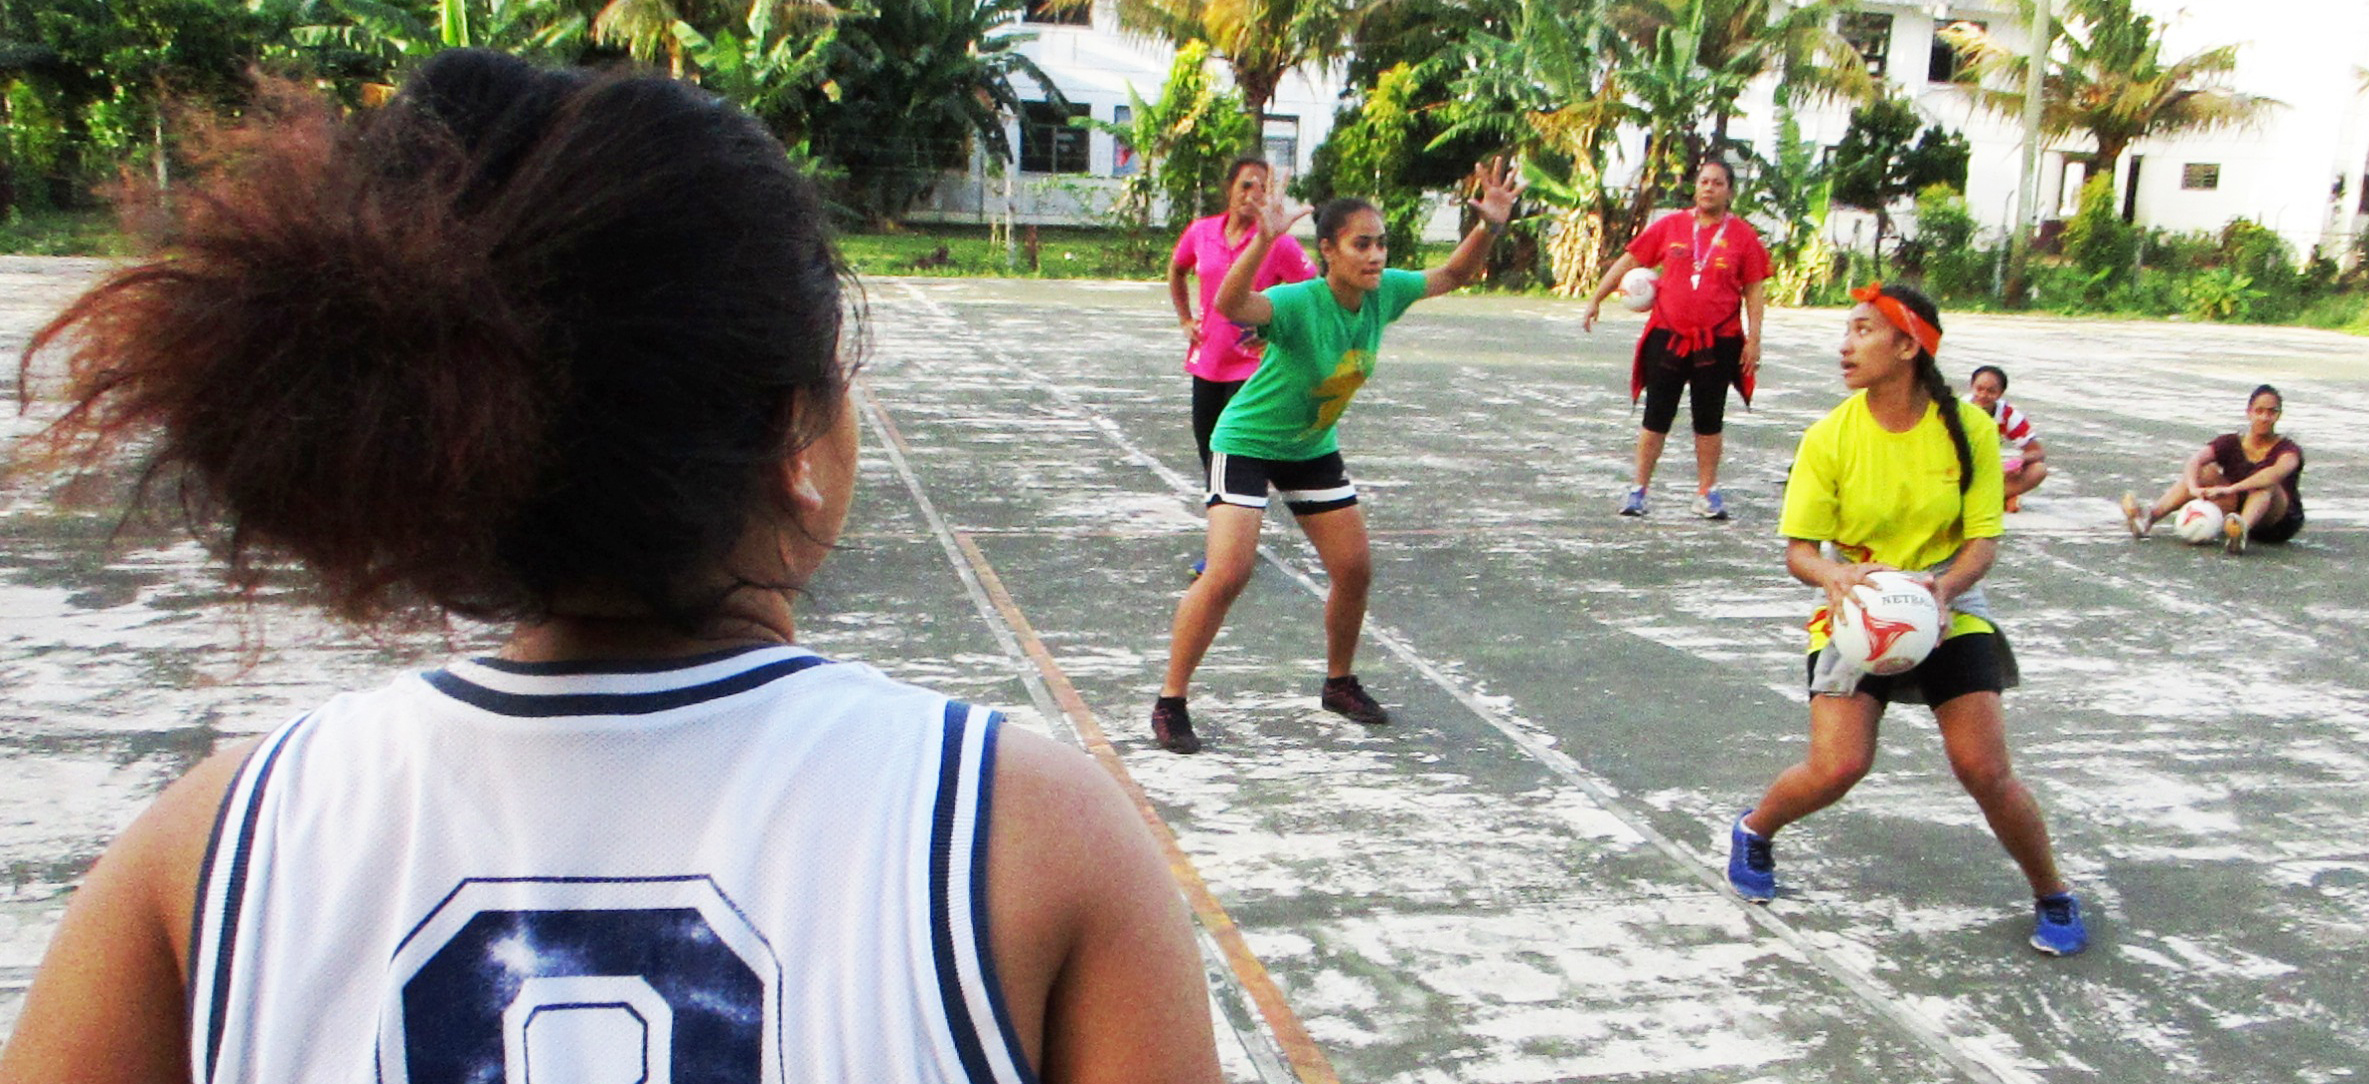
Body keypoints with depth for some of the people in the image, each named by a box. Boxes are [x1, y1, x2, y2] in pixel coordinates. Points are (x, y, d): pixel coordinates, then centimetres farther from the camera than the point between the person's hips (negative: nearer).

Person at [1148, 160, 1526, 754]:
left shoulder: (1385, 291, -12)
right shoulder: (1298, 303, -31)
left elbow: (1454, 274, 5)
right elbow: (1232, 305, -52)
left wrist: (1491, 225, -11)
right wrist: (1263, 242, -66)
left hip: (1313, 446, 7)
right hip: (1247, 440, -7)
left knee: (1355, 568, 7)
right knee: (1227, 574, -18)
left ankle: (1339, 683, 31)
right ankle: (1170, 702, -4)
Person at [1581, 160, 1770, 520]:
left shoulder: (1742, 235, 1)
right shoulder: (1670, 226, 3)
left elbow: (1755, 289, 3)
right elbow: (1628, 261, 8)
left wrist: (1753, 338, -3)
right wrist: (1595, 300, 6)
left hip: (1718, 342, 0)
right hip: (1667, 337, 0)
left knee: (1710, 420, 8)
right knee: (1657, 416, 4)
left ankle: (1707, 492, 19)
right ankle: (1638, 489, 12)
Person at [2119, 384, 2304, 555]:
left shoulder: (2288, 449, -9)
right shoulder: (2231, 443, 0)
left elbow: (2276, 473, -34)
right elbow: (2194, 460, -20)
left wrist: (2230, 489, -47)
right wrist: (2193, 488, -42)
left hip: (2280, 523, -3)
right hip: (2236, 514, 3)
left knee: (2265, 483, -32)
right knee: (2206, 471, -18)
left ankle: (2242, 529, -62)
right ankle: (2150, 515, -40)